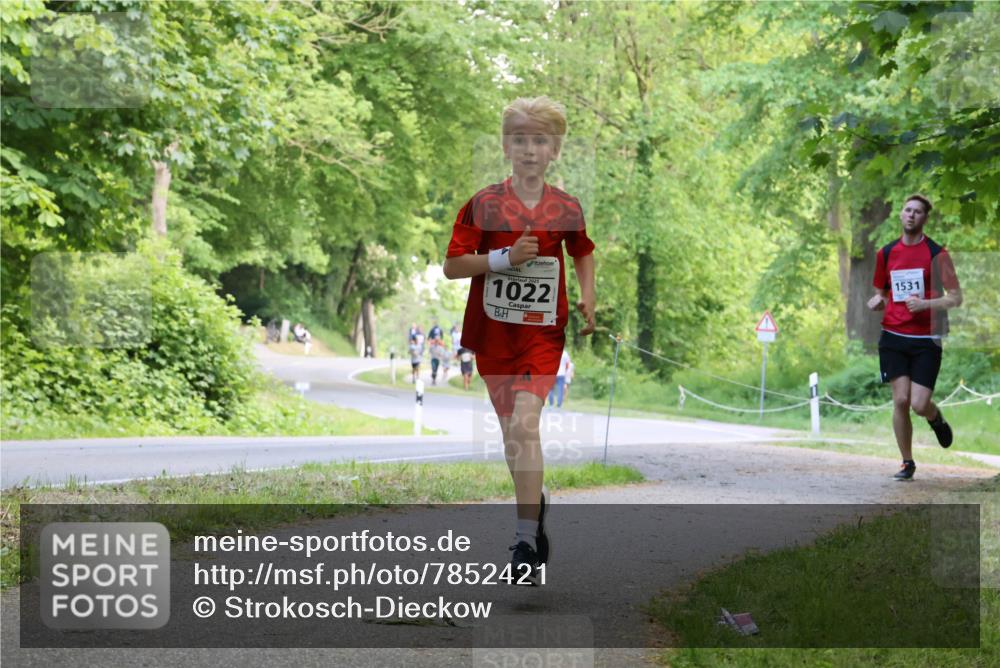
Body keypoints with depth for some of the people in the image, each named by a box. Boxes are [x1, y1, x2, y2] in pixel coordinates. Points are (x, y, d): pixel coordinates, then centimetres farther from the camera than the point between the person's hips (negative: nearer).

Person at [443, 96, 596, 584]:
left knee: (525, 422, -18)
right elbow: (452, 265, -7)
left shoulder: (566, 208, 1)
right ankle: (535, 499, 39)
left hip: (543, 331, -1)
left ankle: (526, 540, -18)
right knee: (510, 430, 11)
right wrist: (506, 257, -19)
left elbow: (583, 252, 21)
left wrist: (587, 297, 6)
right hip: (494, 330, 2)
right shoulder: (484, 204, -4)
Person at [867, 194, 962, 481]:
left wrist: (924, 304, -18)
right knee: (900, 400, -6)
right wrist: (877, 301, -2)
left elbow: (956, 298, -3)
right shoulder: (885, 253, 9)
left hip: (926, 340, -3)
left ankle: (936, 417, 29)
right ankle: (907, 462, 11)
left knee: (919, 405, -9)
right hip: (893, 338, 3)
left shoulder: (936, 253, -3)